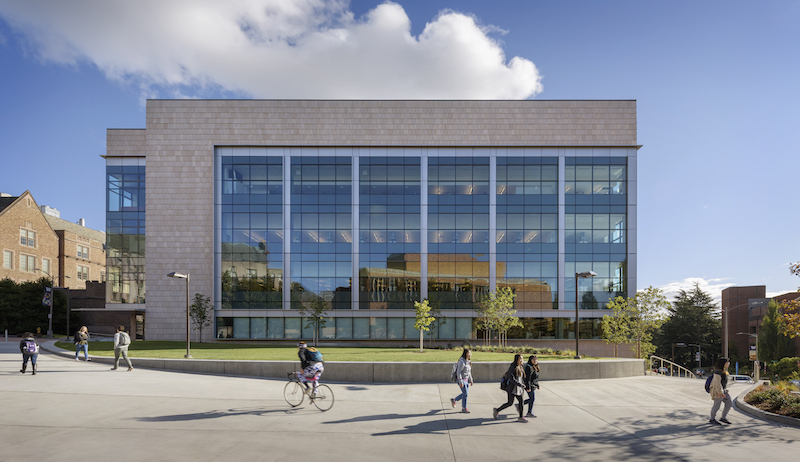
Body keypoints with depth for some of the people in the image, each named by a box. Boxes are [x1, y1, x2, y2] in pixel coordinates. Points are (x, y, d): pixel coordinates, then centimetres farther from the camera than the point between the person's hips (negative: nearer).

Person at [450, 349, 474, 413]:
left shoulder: (468, 361, 7)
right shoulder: (462, 361, -19)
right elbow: (458, 372, -21)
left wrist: (470, 380, 14)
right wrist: (461, 382, -23)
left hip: (466, 380, 9)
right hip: (461, 379, -9)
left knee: (466, 393, 13)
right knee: (465, 393, -9)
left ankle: (454, 400, 31)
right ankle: (464, 408, 4)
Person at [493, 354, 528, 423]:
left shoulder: (520, 367, 8)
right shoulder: (513, 367, -18)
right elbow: (512, 379, -25)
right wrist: (521, 385, -24)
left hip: (518, 389, 8)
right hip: (512, 388, -8)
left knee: (521, 402, 4)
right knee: (510, 403, -2)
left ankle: (520, 418, 12)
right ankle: (497, 410, 15)